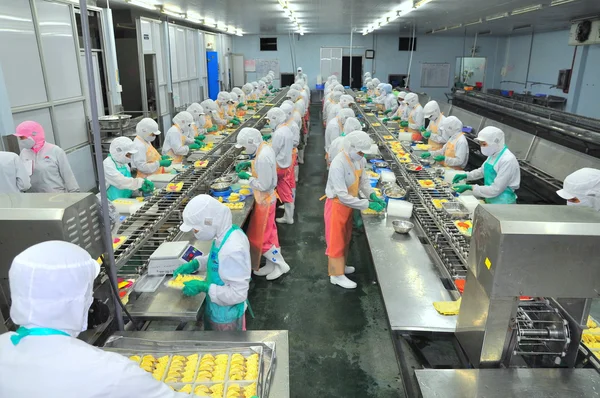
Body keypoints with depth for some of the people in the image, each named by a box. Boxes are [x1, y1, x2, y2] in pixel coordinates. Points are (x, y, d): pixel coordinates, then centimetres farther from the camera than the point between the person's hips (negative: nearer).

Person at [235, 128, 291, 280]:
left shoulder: (262, 157, -31)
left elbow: (263, 185, -28)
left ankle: (281, 265, 17)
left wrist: (248, 177, -15)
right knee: (268, 234, 20)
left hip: (264, 201, -10)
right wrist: (249, 164, 4)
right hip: (268, 198, 10)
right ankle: (272, 264, 33)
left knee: (259, 237, 5)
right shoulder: (265, 147, -1)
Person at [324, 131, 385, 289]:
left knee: (345, 238, 22)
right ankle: (337, 275, 20)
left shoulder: (359, 159, -6)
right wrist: (368, 204, -29)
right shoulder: (338, 164, -31)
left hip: (348, 204, 8)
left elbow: (363, 180, 5)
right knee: (336, 241, 6)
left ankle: (340, 266, 40)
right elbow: (343, 196, -32)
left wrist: (372, 195, -12)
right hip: (337, 205, -8)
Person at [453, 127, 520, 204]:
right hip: (489, 200, 7)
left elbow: (495, 189, -23)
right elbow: (482, 170, 21)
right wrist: (466, 176, 4)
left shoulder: (508, 160, -23)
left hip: (502, 203, -7)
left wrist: (470, 187, -21)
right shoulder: (493, 154, 3)